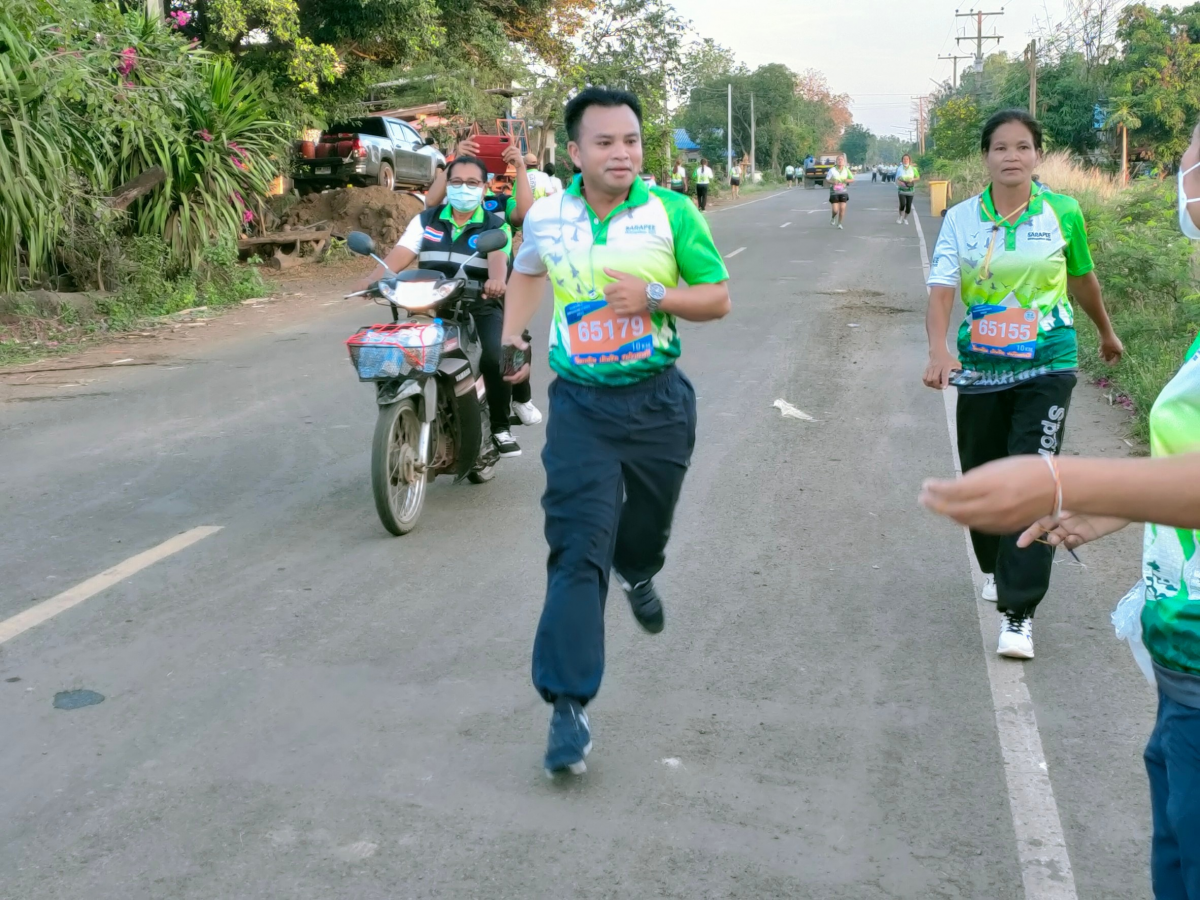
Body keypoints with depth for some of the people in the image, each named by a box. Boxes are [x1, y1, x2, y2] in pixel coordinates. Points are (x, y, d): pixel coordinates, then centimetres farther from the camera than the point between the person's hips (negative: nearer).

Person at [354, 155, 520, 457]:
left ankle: (500, 427, -6)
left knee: (495, 359, -27)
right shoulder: (425, 220, 12)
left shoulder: (496, 226, 3)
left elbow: (498, 257, -19)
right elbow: (401, 252, -2)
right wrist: (373, 278, -23)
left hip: (480, 305, -2)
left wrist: (497, 280, -43)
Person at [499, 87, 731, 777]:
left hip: (659, 401, 1)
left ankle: (638, 574, 60)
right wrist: (513, 337, 12)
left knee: (649, 524, 21)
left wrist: (653, 295, -20)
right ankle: (569, 705, -7)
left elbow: (718, 299, -3)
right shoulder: (544, 216, -1)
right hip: (581, 404, -1)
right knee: (578, 549, -10)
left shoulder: (673, 213, -7)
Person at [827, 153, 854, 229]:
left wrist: (847, 180, -14)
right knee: (835, 210, -6)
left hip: (843, 192, 2)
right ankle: (833, 218, 29)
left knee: (842, 208, -6)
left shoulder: (846, 170, 1)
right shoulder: (832, 170, -7)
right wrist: (832, 182, -22)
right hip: (834, 192, -2)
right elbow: (826, 180, -3)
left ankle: (839, 223, 12)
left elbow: (852, 179, 8)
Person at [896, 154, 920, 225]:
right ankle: (900, 217, 8)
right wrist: (900, 182, -19)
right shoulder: (899, 169, 0)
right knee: (903, 204, -19)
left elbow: (918, 178, 6)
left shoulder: (913, 169, 1)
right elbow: (897, 179, 3)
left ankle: (905, 218, 25)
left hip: (910, 189, 1)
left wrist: (912, 180, -14)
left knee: (908, 206, 0)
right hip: (902, 189, -1)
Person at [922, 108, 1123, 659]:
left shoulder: (1063, 213, -2)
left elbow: (1082, 278, 14)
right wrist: (938, 352, -33)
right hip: (980, 369, 2)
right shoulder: (961, 219, -4)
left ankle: (1019, 612, -8)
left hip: (1046, 368, -1)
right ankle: (995, 568, 43)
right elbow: (941, 288, -15)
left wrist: (1106, 334, 29)